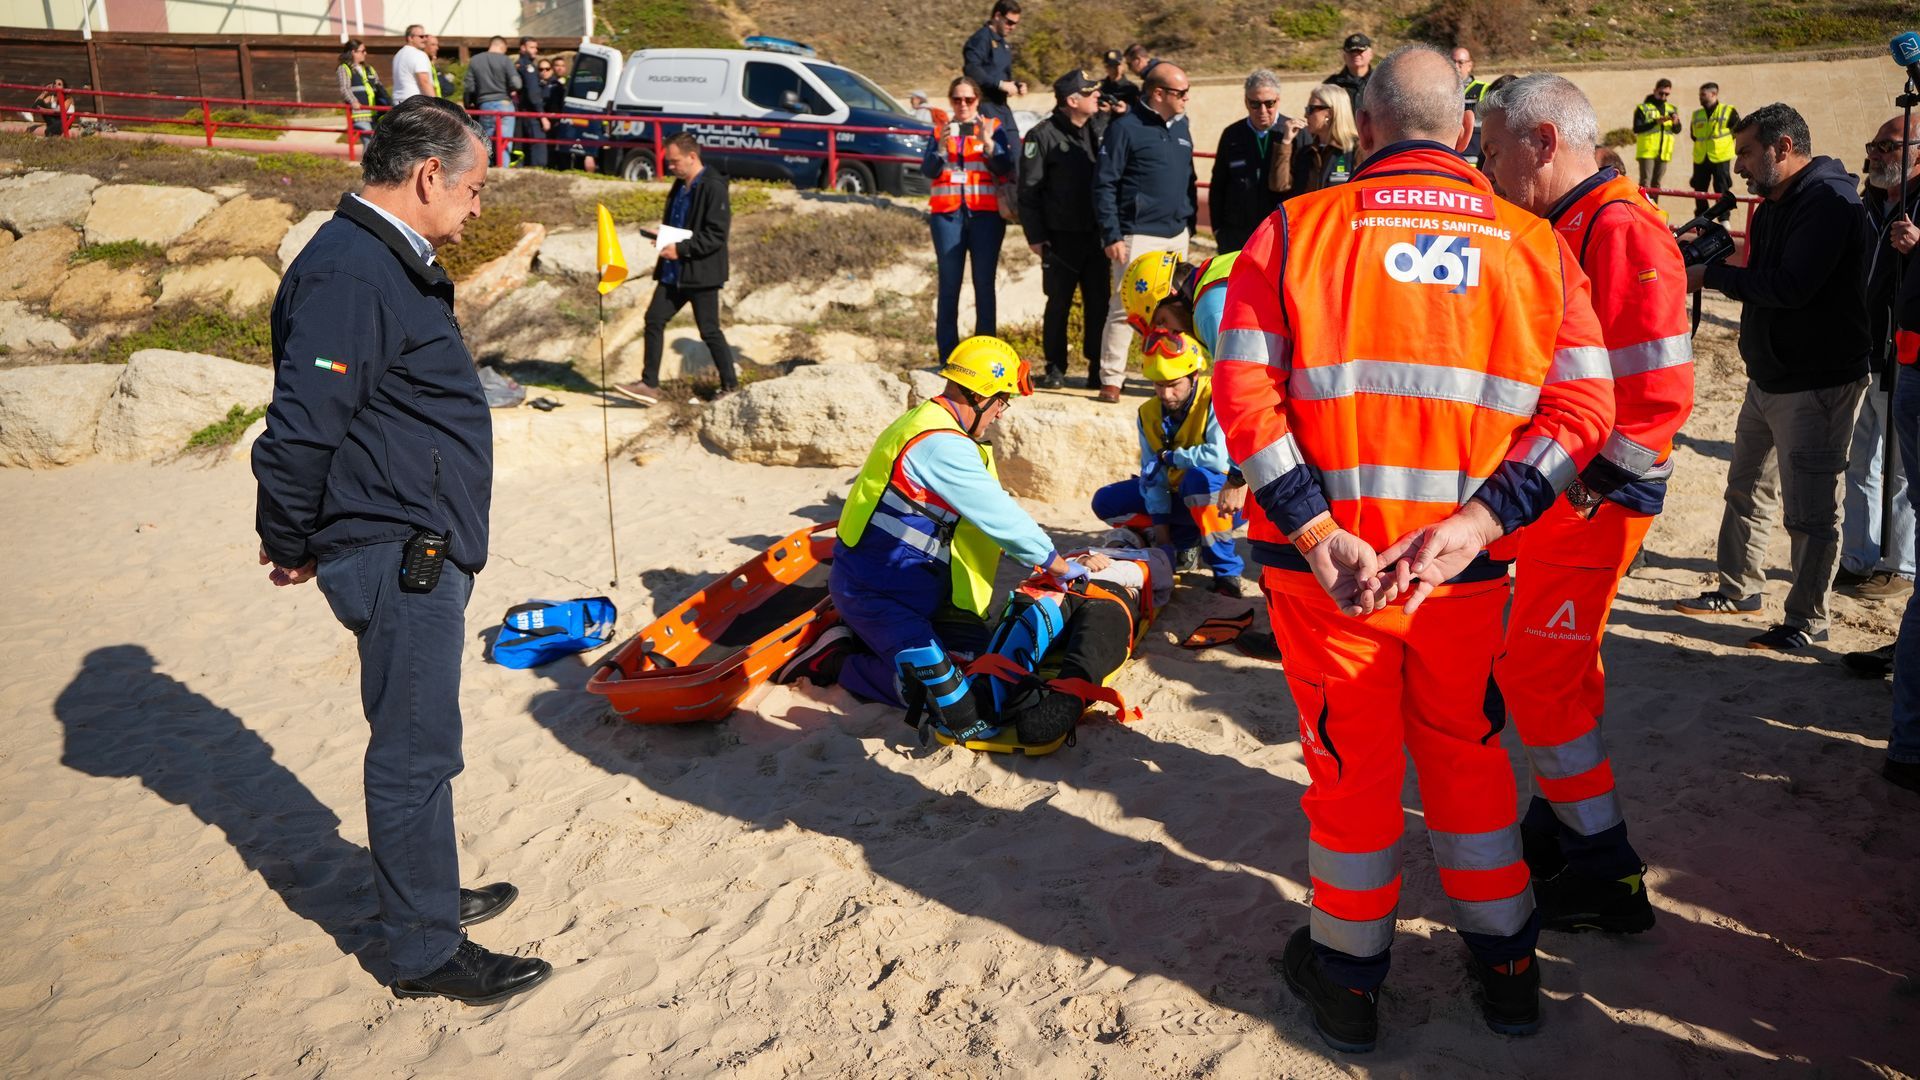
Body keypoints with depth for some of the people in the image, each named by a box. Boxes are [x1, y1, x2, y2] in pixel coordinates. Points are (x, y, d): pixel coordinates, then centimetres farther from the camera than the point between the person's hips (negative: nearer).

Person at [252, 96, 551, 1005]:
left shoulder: (393, 263, 14)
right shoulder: (350, 275, -21)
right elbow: (300, 427, -25)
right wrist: (289, 545, -12)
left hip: (424, 551, 10)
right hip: (396, 556, -10)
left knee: (419, 739, 21)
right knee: (415, 750, 0)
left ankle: (428, 893, 37)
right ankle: (426, 952, 12)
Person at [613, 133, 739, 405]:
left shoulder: (713, 187, -15)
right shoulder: (680, 186, 14)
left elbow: (717, 234, -20)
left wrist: (681, 249, -21)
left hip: (701, 273, -9)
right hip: (674, 271, 9)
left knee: (709, 331, -1)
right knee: (654, 319, 4)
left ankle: (731, 387, 13)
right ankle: (650, 385, 9)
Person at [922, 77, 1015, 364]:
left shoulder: (995, 127, 11)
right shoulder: (941, 130, 15)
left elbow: (1005, 168, -1)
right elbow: (928, 170, 3)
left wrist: (989, 143, -16)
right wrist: (941, 147, -14)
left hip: (986, 213, -1)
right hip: (948, 213, 1)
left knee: (984, 284, -5)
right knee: (948, 285, -4)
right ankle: (948, 356, -3)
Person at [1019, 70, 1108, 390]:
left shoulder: (1099, 131, 11)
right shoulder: (1044, 135, -5)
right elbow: (1029, 189, -6)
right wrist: (1035, 236, -9)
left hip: (1095, 234, 4)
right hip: (1060, 237, -4)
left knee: (1098, 303, 4)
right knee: (1059, 303, 4)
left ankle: (1098, 368, 12)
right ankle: (1055, 368, 14)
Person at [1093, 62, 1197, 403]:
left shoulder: (1180, 128, 15)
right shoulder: (1126, 128, -7)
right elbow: (1104, 185, -10)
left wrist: (1190, 222, 17)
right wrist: (1112, 236, -15)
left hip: (1177, 234, 7)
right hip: (1139, 234, -7)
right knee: (1124, 306, -8)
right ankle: (1111, 380, -2)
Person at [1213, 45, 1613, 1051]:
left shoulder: (1295, 229, -5)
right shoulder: (1538, 245, 3)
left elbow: (1245, 394, -13)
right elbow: (1581, 404, -4)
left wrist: (1319, 534, -16)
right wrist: (1478, 522, -12)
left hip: (1324, 565, -2)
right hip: (1469, 569, 2)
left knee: (1350, 762, 15)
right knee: (1465, 750, 22)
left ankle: (1347, 977, 32)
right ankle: (1505, 968, 37)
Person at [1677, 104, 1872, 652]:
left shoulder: (1829, 200, -19)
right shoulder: (1774, 205, 13)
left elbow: (1791, 286, -27)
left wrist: (1712, 275, -18)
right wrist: (1713, 265, 0)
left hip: (1818, 385, -10)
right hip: (1768, 378, 10)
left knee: (1810, 509, -2)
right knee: (1747, 488, 19)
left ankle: (1807, 621, 9)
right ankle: (1740, 590, 33)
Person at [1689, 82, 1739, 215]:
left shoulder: (1729, 111, -2)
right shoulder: (1697, 114, 10)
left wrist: (1724, 141, 5)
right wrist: (1703, 144, 12)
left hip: (1720, 159, -4)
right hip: (1700, 159, 4)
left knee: (1722, 191, -4)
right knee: (1699, 191, 7)